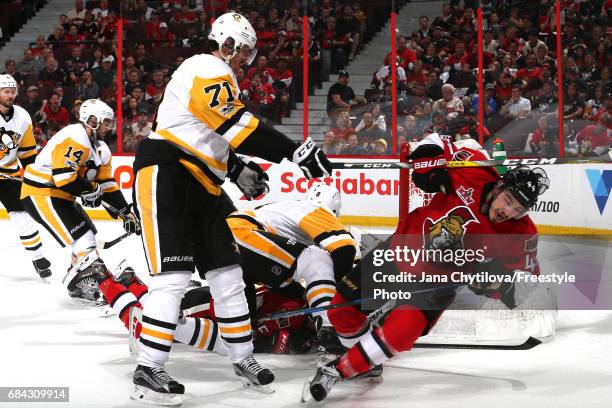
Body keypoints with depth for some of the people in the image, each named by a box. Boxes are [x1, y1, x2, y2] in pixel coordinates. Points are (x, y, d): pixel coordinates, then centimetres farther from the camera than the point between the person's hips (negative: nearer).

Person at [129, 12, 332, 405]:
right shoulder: (208, 69, -11)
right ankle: (148, 370, -12)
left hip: (199, 183, 11)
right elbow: (237, 124, -23)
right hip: (165, 175, -11)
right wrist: (297, 151, -25)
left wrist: (238, 170, 19)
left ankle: (243, 357, 18)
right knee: (174, 276, -16)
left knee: (227, 271, 9)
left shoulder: (217, 77, 23)